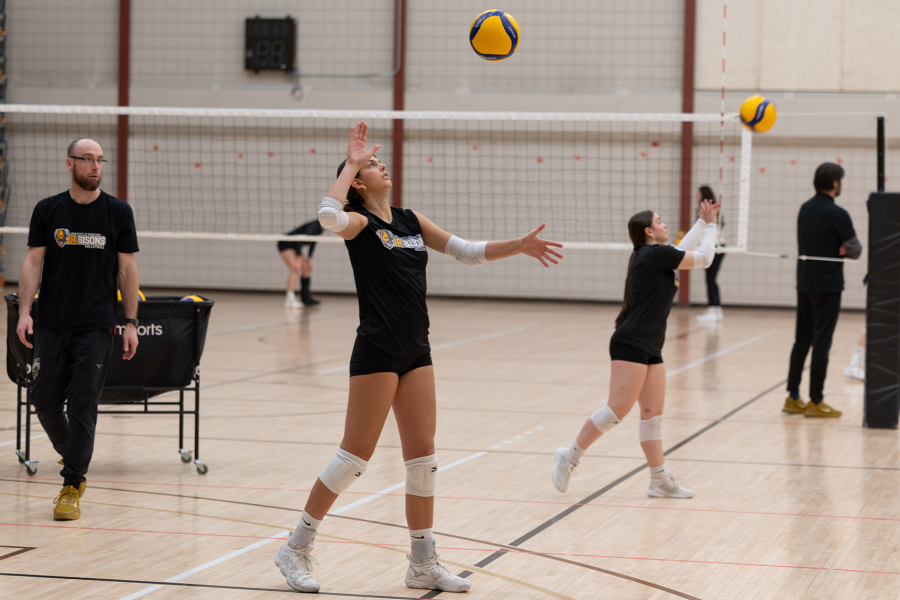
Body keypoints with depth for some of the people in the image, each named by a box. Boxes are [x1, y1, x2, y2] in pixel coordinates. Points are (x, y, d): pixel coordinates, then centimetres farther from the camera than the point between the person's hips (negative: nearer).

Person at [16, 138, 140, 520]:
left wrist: (131, 323, 1)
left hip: (97, 327, -1)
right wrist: (24, 311, -9)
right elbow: (33, 262, 3)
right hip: (51, 326, 1)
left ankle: (72, 487, 6)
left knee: (82, 407, -5)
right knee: (45, 403, 1)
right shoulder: (48, 210, 4)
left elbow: (127, 270, 5)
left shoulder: (118, 212, 2)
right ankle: (74, 458, 28)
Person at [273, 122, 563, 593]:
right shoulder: (359, 223, -6)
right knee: (355, 456, -4)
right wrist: (351, 163, -17)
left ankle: (423, 564, 15)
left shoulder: (410, 220, 13)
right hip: (376, 354, -7)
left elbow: (467, 251, 17)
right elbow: (329, 215, -30)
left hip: (416, 353, 7)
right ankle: (296, 549, 8)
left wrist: (519, 247, 6)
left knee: (423, 458, 7)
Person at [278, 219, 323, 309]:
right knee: (295, 270, -24)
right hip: (285, 244, -10)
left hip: (294, 246, 10)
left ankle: (306, 298, 17)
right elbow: (300, 241, -33)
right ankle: (290, 299, -32)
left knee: (307, 269, 9)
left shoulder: (319, 228, 1)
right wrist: (298, 260, -35)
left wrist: (309, 259, 11)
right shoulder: (313, 227, -28)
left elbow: (312, 244, 14)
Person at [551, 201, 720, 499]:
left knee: (653, 413, 7)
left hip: (649, 349, 10)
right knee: (618, 409, -13)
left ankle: (660, 480, 9)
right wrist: (710, 226, 11)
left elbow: (683, 250, 34)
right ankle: (570, 457, -3)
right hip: (630, 344, -10)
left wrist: (703, 222, 34)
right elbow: (704, 259, -2)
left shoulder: (654, 256, 15)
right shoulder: (656, 253, -11)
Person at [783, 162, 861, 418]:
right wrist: (844, 248, 7)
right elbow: (855, 250, -10)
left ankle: (793, 398, 15)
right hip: (827, 286, -7)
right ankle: (815, 402, 1)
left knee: (801, 341, 12)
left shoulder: (805, 209, 7)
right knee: (821, 343, -2)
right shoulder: (837, 214, -15)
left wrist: (836, 248, -1)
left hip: (804, 284, 7)